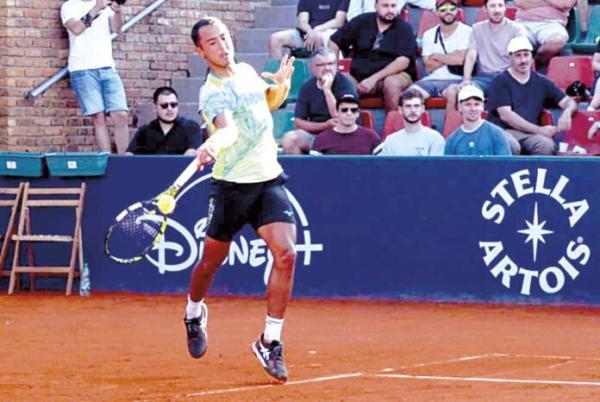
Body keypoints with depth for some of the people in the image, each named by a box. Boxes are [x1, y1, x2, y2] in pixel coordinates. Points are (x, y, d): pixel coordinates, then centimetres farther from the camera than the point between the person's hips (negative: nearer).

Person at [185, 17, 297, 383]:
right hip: (233, 185, -4)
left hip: (270, 180, 4)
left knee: (286, 254, -16)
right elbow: (227, 129, -37)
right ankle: (194, 313, 46)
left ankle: (270, 343, -5)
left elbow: (271, 102, 25)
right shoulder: (213, 92, -17)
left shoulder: (247, 71, 5)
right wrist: (212, 145, -60)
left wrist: (282, 84, 3)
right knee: (212, 261, 10)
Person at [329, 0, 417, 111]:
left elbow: (403, 61, -12)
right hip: (360, 75, 3)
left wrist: (374, 78, -22)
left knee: (392, 83, -38)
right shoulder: (362, 22, 9)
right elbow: (334, 42, 14)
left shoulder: (404, 29, 0)